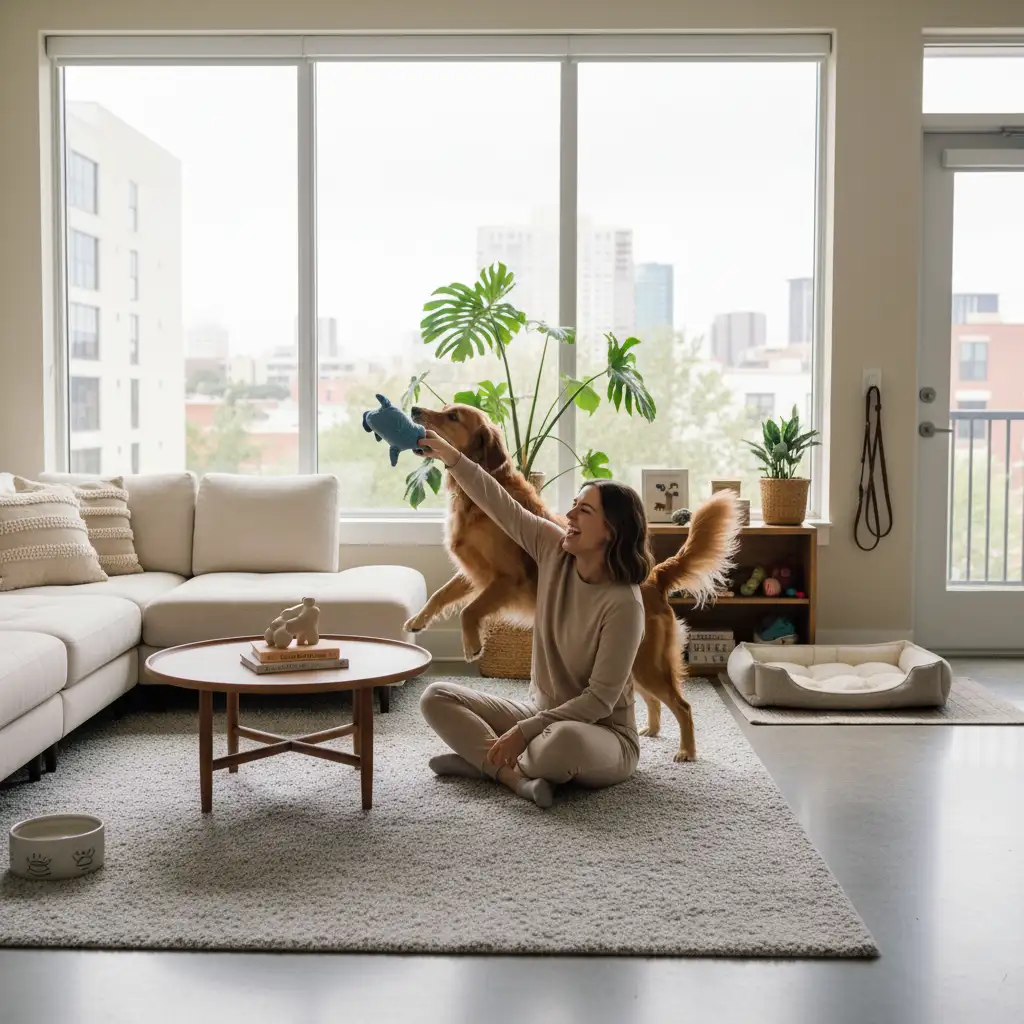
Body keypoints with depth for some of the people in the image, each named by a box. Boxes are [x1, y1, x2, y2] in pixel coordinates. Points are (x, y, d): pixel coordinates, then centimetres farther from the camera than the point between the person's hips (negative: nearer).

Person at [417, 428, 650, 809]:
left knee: (566, 740, -43)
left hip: (602, 737, -7)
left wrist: (524, 732, -24)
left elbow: (600, 699, -23)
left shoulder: (623, 603, -23)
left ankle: (485, 760, -13)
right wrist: (450, 456, -18)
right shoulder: (554, 548, -5)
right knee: (436, 697, -3)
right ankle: (515, 774, -19)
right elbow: (499, 504, -6)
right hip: (541, 714, 7)